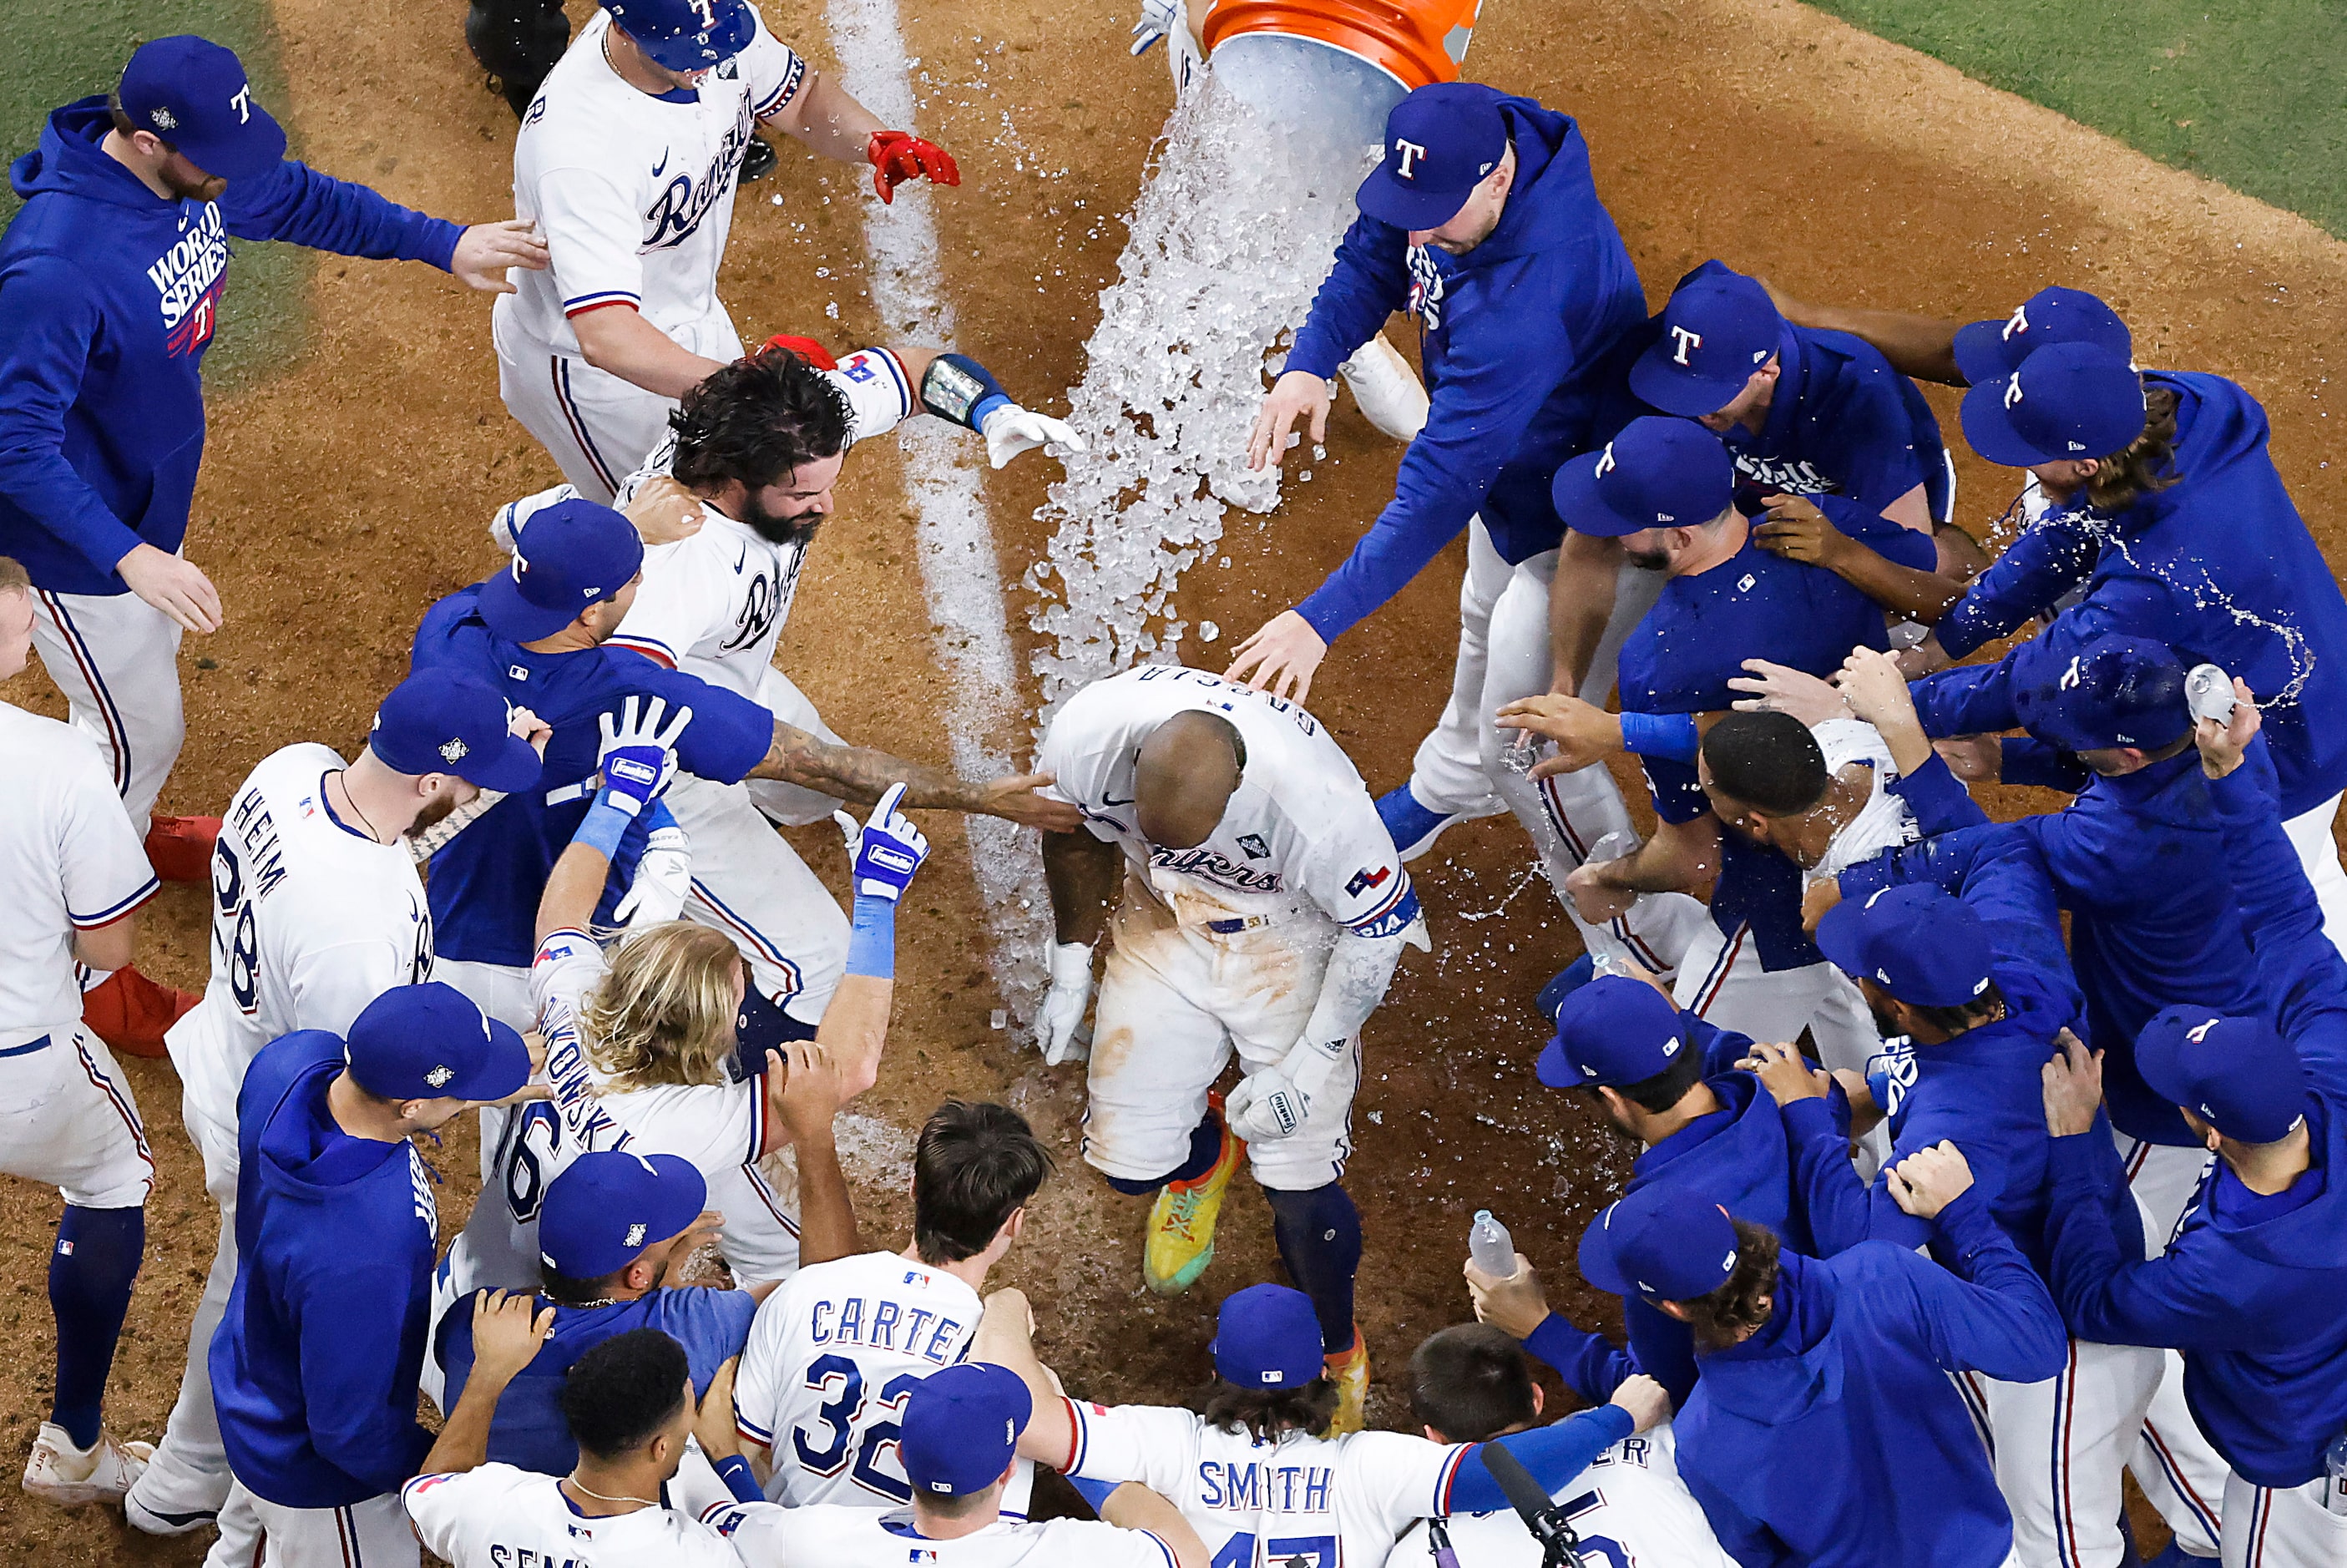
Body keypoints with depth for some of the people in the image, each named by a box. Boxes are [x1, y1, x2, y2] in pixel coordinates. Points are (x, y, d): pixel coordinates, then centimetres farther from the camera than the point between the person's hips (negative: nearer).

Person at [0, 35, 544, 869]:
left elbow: (301, 200, 7)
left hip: (151, 503, 8)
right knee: (143, 734, 12)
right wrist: (131, 558, -45)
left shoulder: (199, 173, -13)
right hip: (78, 546, -8)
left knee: (150, 666, 31)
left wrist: (447, 245, 2)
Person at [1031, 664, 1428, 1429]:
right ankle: (1204, 1156, 40)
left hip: (1288, 935, -3)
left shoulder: (1307, 794, -40)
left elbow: (1378, 926, -20)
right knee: (1129, 1159, 1)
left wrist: (1306, 1064, -14)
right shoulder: (1084, 736, -30)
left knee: (1299, 1188, -4)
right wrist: (1070, 970, 6)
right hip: (1163, 921, 3)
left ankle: (1337, 1351, 28)